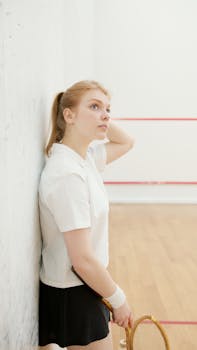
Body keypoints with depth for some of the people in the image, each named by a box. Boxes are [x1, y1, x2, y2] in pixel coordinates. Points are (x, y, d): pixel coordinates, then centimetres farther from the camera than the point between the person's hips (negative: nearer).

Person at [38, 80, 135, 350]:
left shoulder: (85, 156, -1)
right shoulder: (68, 175, -27)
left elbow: (126, 142, 17)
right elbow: (83, 260, -25)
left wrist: (99, 119, -1)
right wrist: (119, 300, -11)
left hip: (84, 287, 8)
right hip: (72, 297, -8)